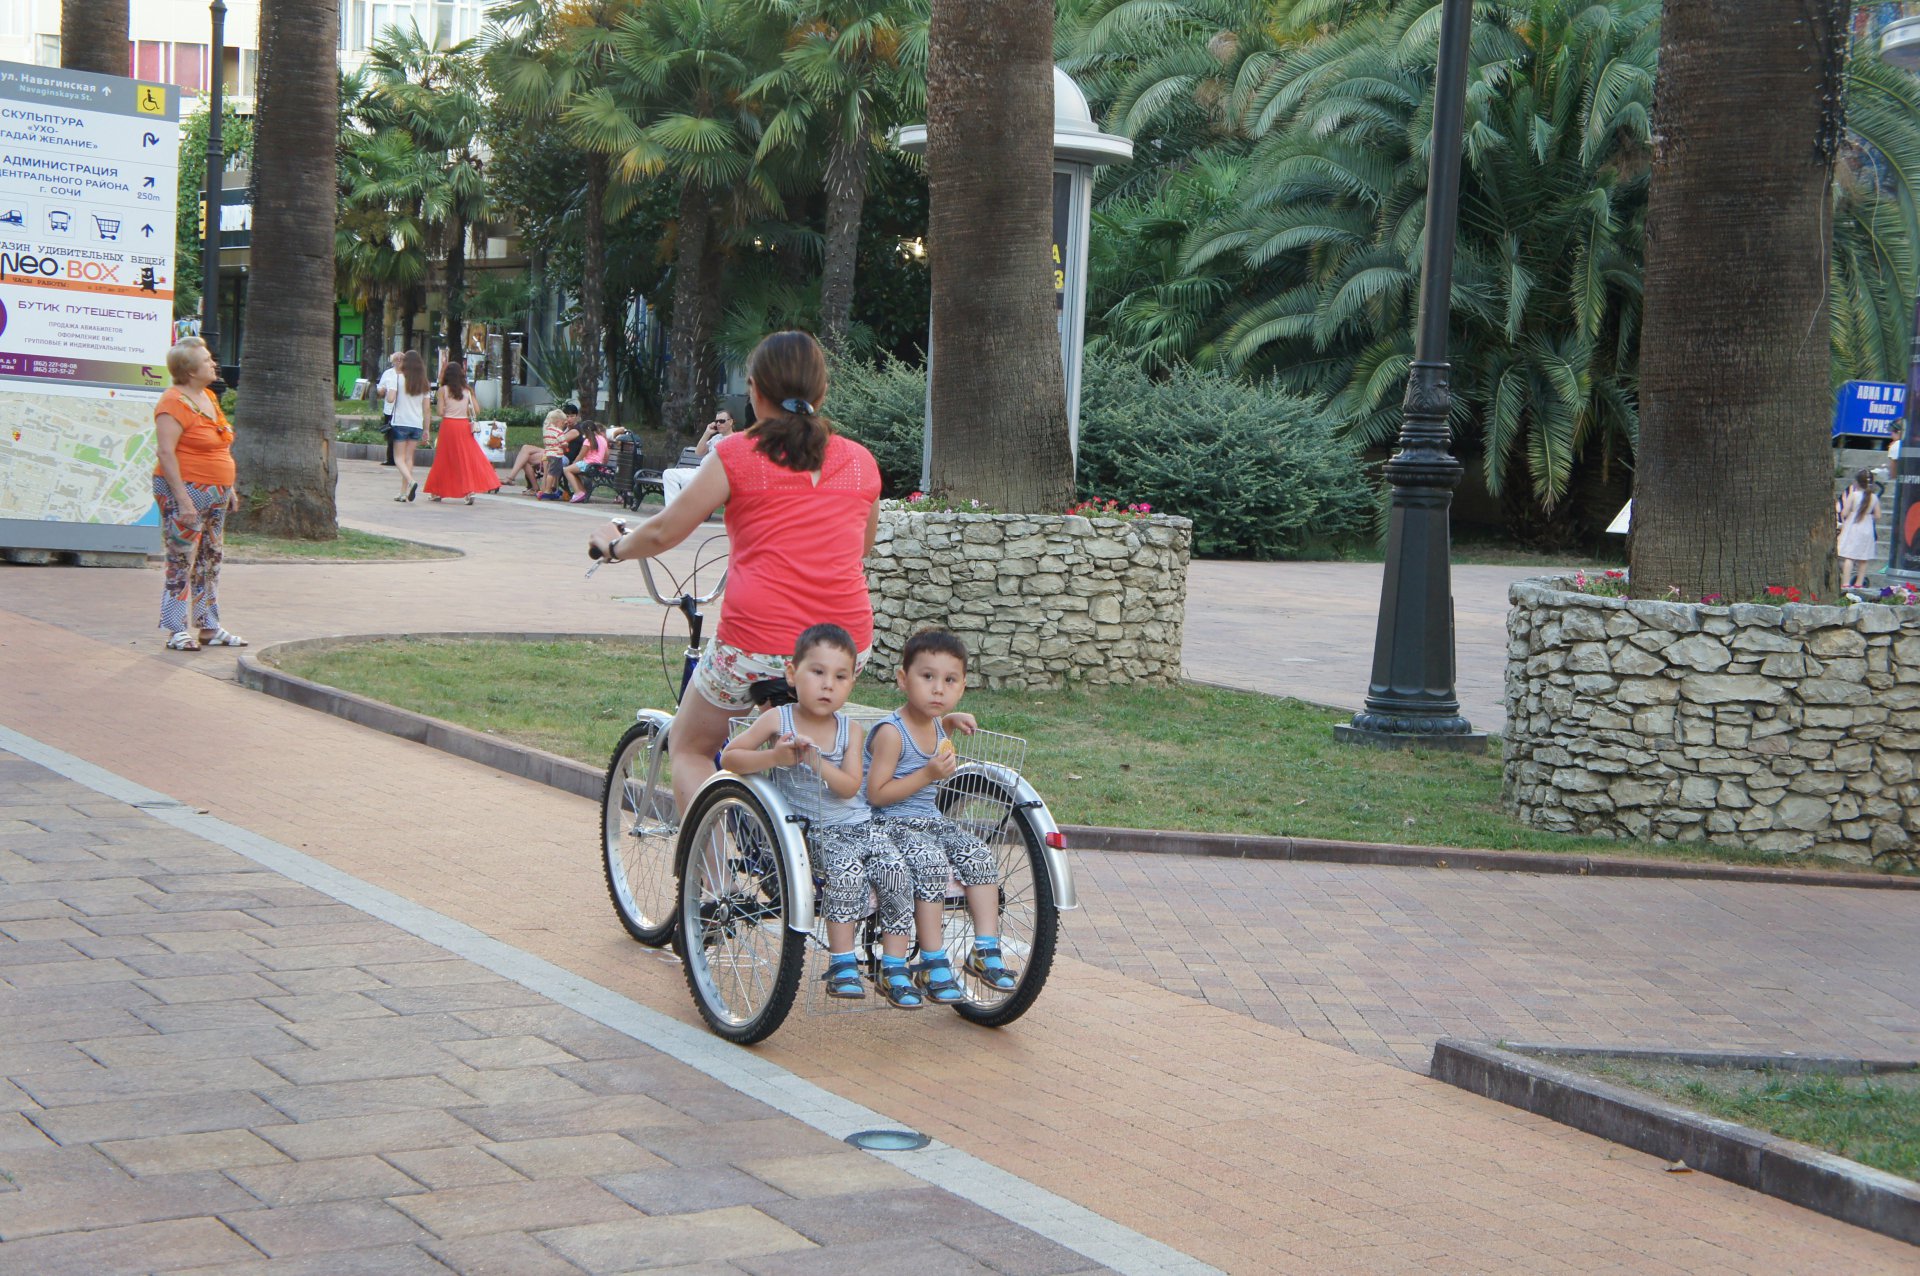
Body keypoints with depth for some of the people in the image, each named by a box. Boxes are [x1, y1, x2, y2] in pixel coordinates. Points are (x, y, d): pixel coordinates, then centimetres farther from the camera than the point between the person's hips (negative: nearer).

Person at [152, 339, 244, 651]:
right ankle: (177, 631, 0)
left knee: (210, 563, 13)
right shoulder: (174, 402, -14)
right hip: (186, 490, -9)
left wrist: (230, 488, 21)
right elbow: (166, 453, -19)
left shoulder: (208, 397, 14)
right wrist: (183, 499, -23)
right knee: (182, 564, -5)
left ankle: (209, 628, 20)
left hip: (215, 495, 9)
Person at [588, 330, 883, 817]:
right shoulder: (862, 461, 9)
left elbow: (663, 533, 2)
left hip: (759, 646, -4)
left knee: (689, 748, 18)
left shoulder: (737, 455, -2)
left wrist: (615, 545, 23)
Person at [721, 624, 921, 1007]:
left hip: (858, 825, 3)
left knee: (894, 869, -22)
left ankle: (894, 968, -12)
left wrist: (815, 760, -23)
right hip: (812, 831, -3)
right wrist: (773, 757, -22)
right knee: (846, 871, -32)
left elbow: (850, 786, -8)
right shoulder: (778, 720, -2)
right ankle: (842, 963, -22)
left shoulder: (849, 730, 4)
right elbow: (729, 757, -6)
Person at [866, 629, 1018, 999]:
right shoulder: (891, 733, -16)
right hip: (889, 824, -8)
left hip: (929, 819, 8)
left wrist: (951, 720, 18)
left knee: (979, 857, -12)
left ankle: (986, 951, -10)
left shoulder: (933, 725, 9)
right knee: (930, 861, -33)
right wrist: (928, 775, -25)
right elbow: (877, 793, -19)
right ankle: (933, 962, -25)